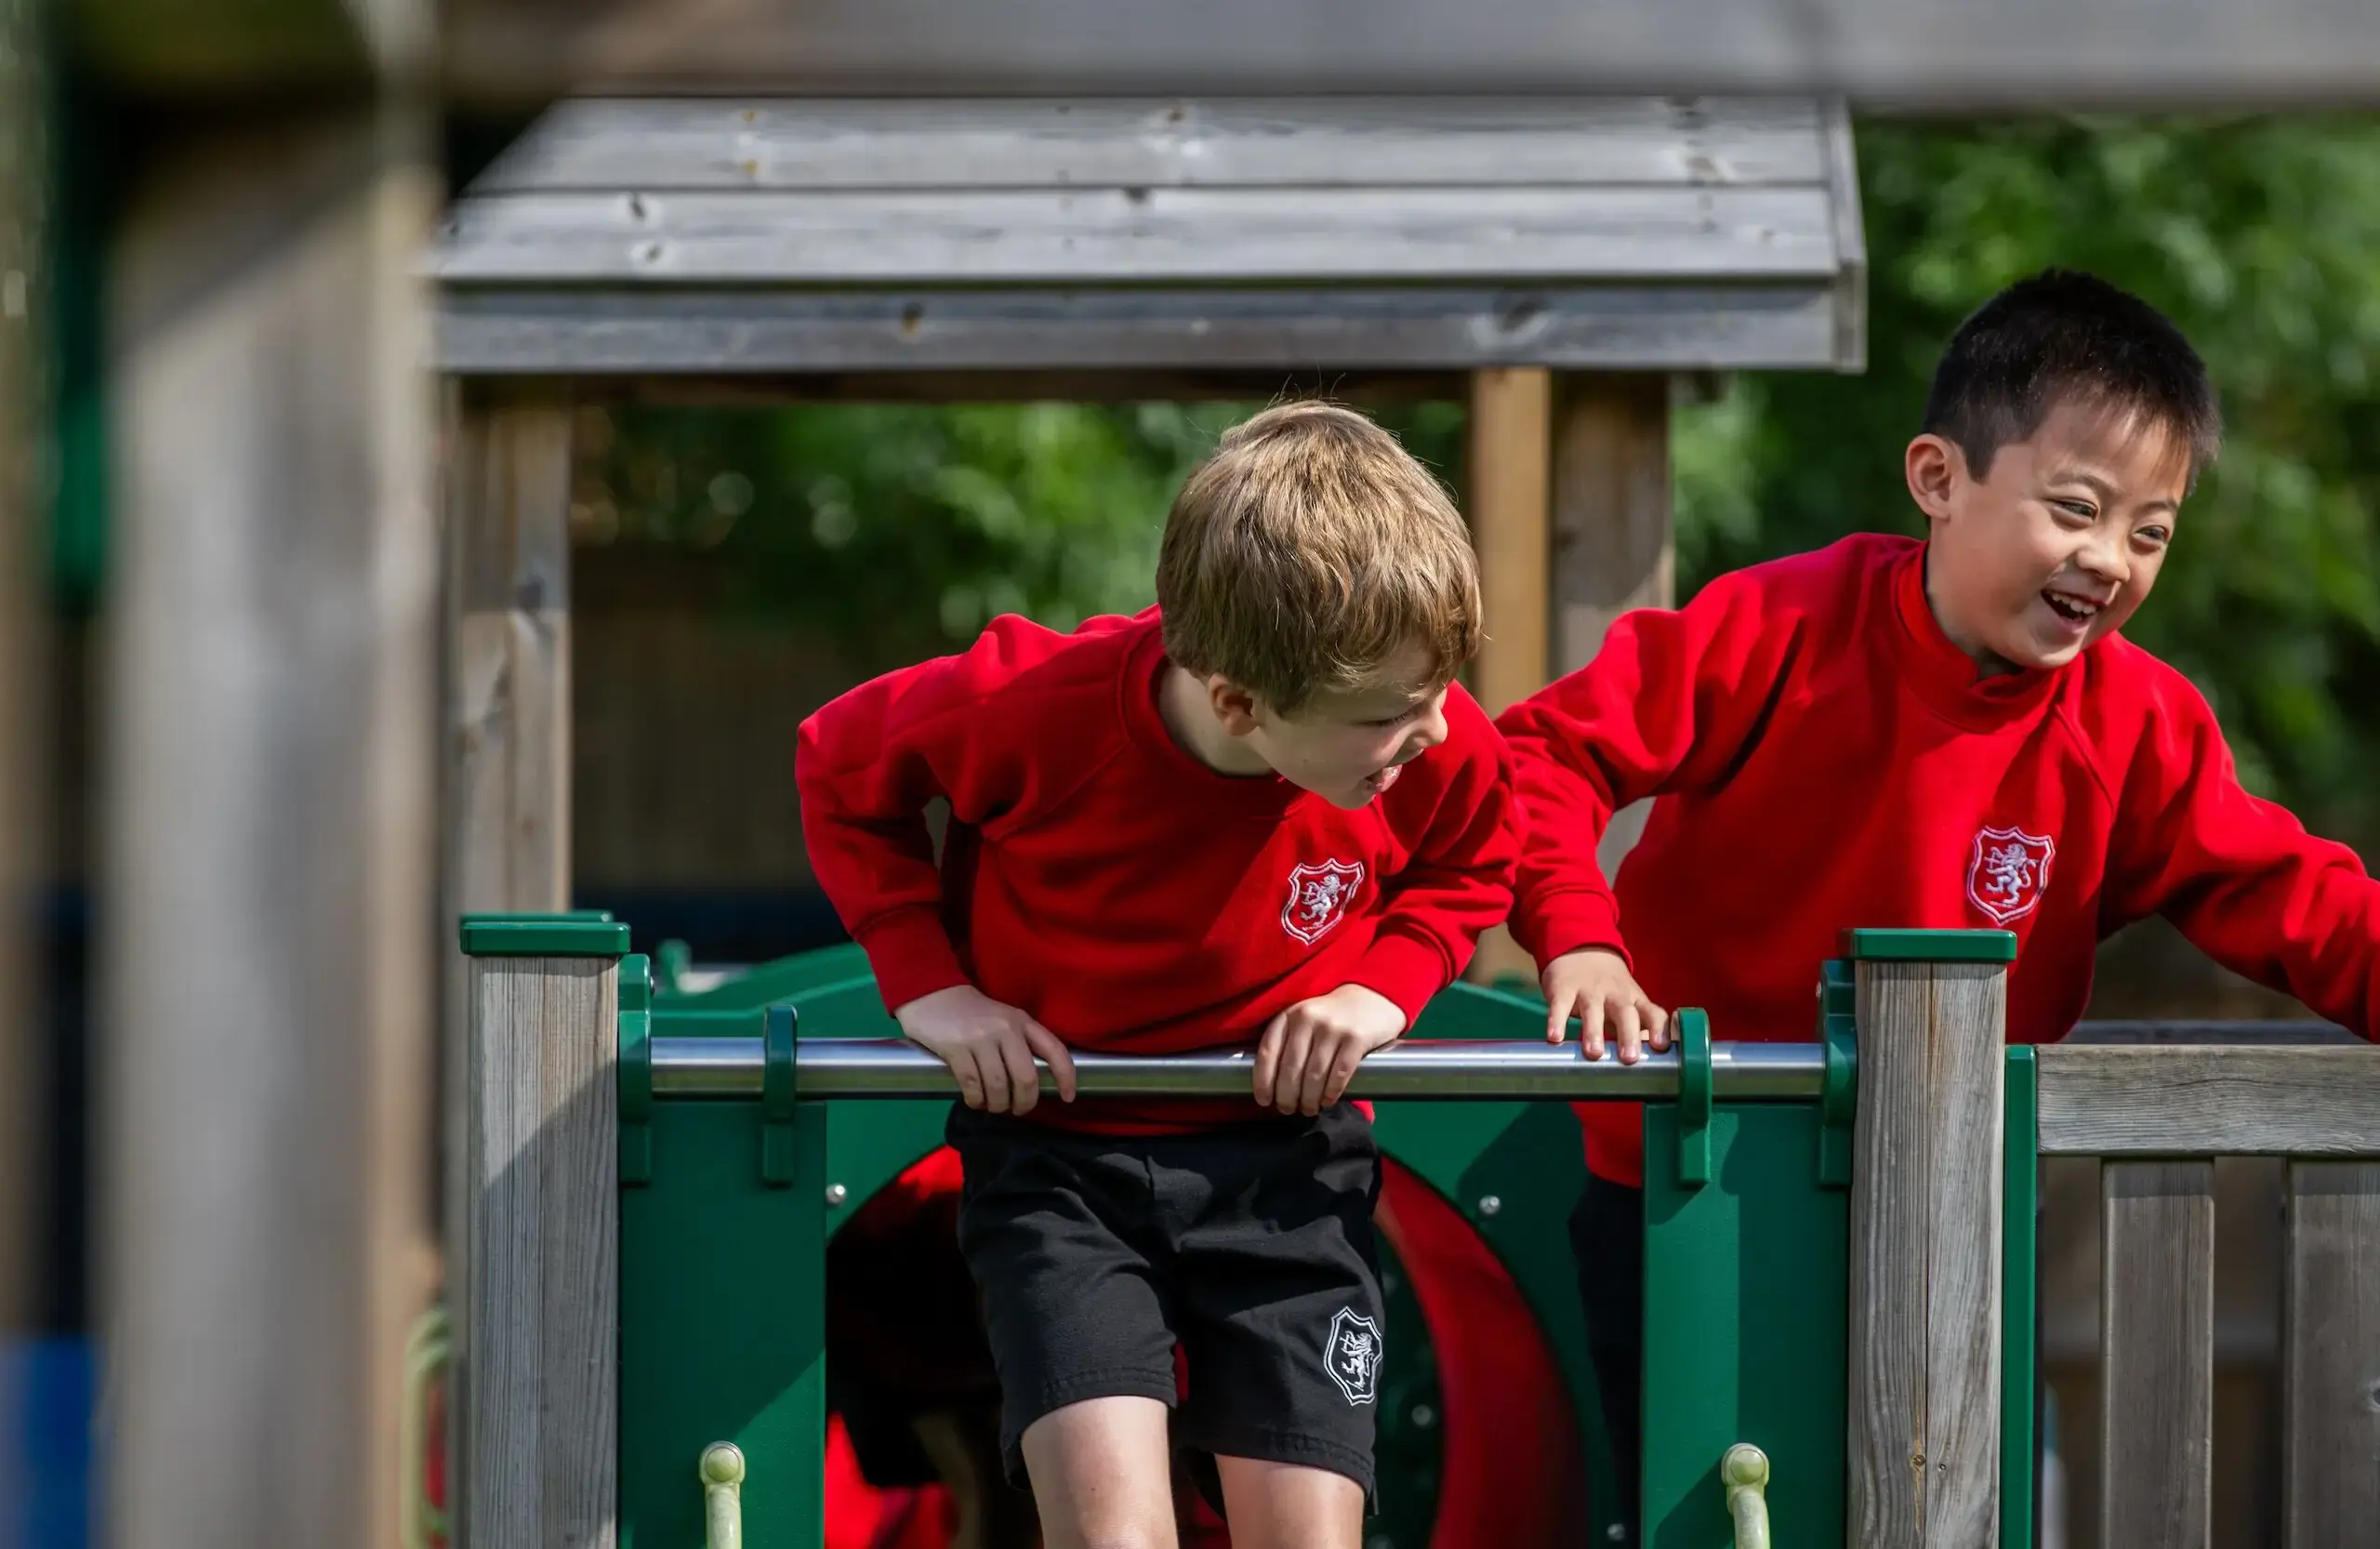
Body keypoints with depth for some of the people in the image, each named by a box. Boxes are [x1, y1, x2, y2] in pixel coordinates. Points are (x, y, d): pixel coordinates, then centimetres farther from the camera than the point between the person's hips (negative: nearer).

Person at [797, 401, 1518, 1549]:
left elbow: (1472, 868, 9)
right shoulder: (1042, 709, -24)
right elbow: (840, 772, -3)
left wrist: (1384, 985, -10)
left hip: (1285, 1152, 2)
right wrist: (930, 985, -12)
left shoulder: (1442, 749, -17)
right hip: (1057, 1146, -2)